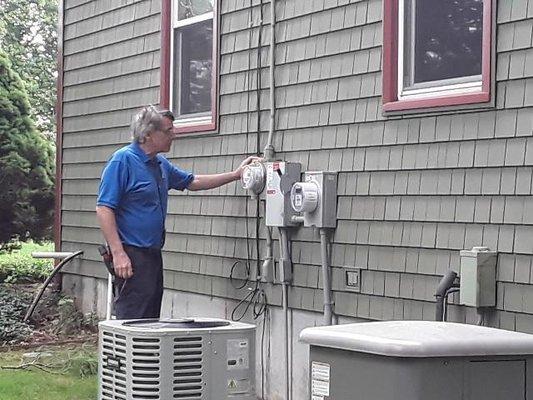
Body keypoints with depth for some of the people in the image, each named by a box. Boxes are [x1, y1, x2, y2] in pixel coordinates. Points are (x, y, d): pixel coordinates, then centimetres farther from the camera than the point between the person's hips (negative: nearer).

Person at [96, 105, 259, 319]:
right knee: (132, 323, -10)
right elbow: (104, 209, -17)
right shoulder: (123, 160, -12)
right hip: (131, 255, -9)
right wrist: (118, 253, -22)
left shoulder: (161, 164, 14)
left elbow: (192, 182, 29)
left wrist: (236, 174, 25)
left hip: (153, 253, 9)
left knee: (152, 317, 11)